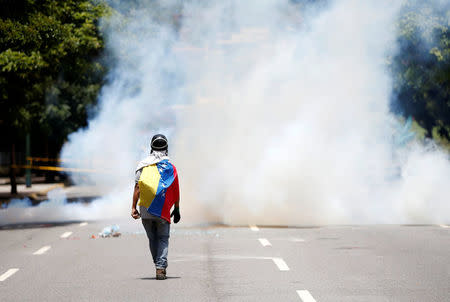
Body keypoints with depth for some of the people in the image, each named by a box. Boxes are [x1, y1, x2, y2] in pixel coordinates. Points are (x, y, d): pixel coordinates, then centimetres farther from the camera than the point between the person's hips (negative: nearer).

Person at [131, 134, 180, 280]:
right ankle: (161, 268, -10)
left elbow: (137, 188, -3)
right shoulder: (170, 168, 1)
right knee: (163, 239, 5)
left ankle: (159, 266, 21)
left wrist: (133, 207, -1)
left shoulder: (143, 165, 2)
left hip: (145, 210, 1)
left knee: (153, 239, 15)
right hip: (163, 211, -1)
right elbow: (176, 192, 4)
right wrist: (177, 209, 15)